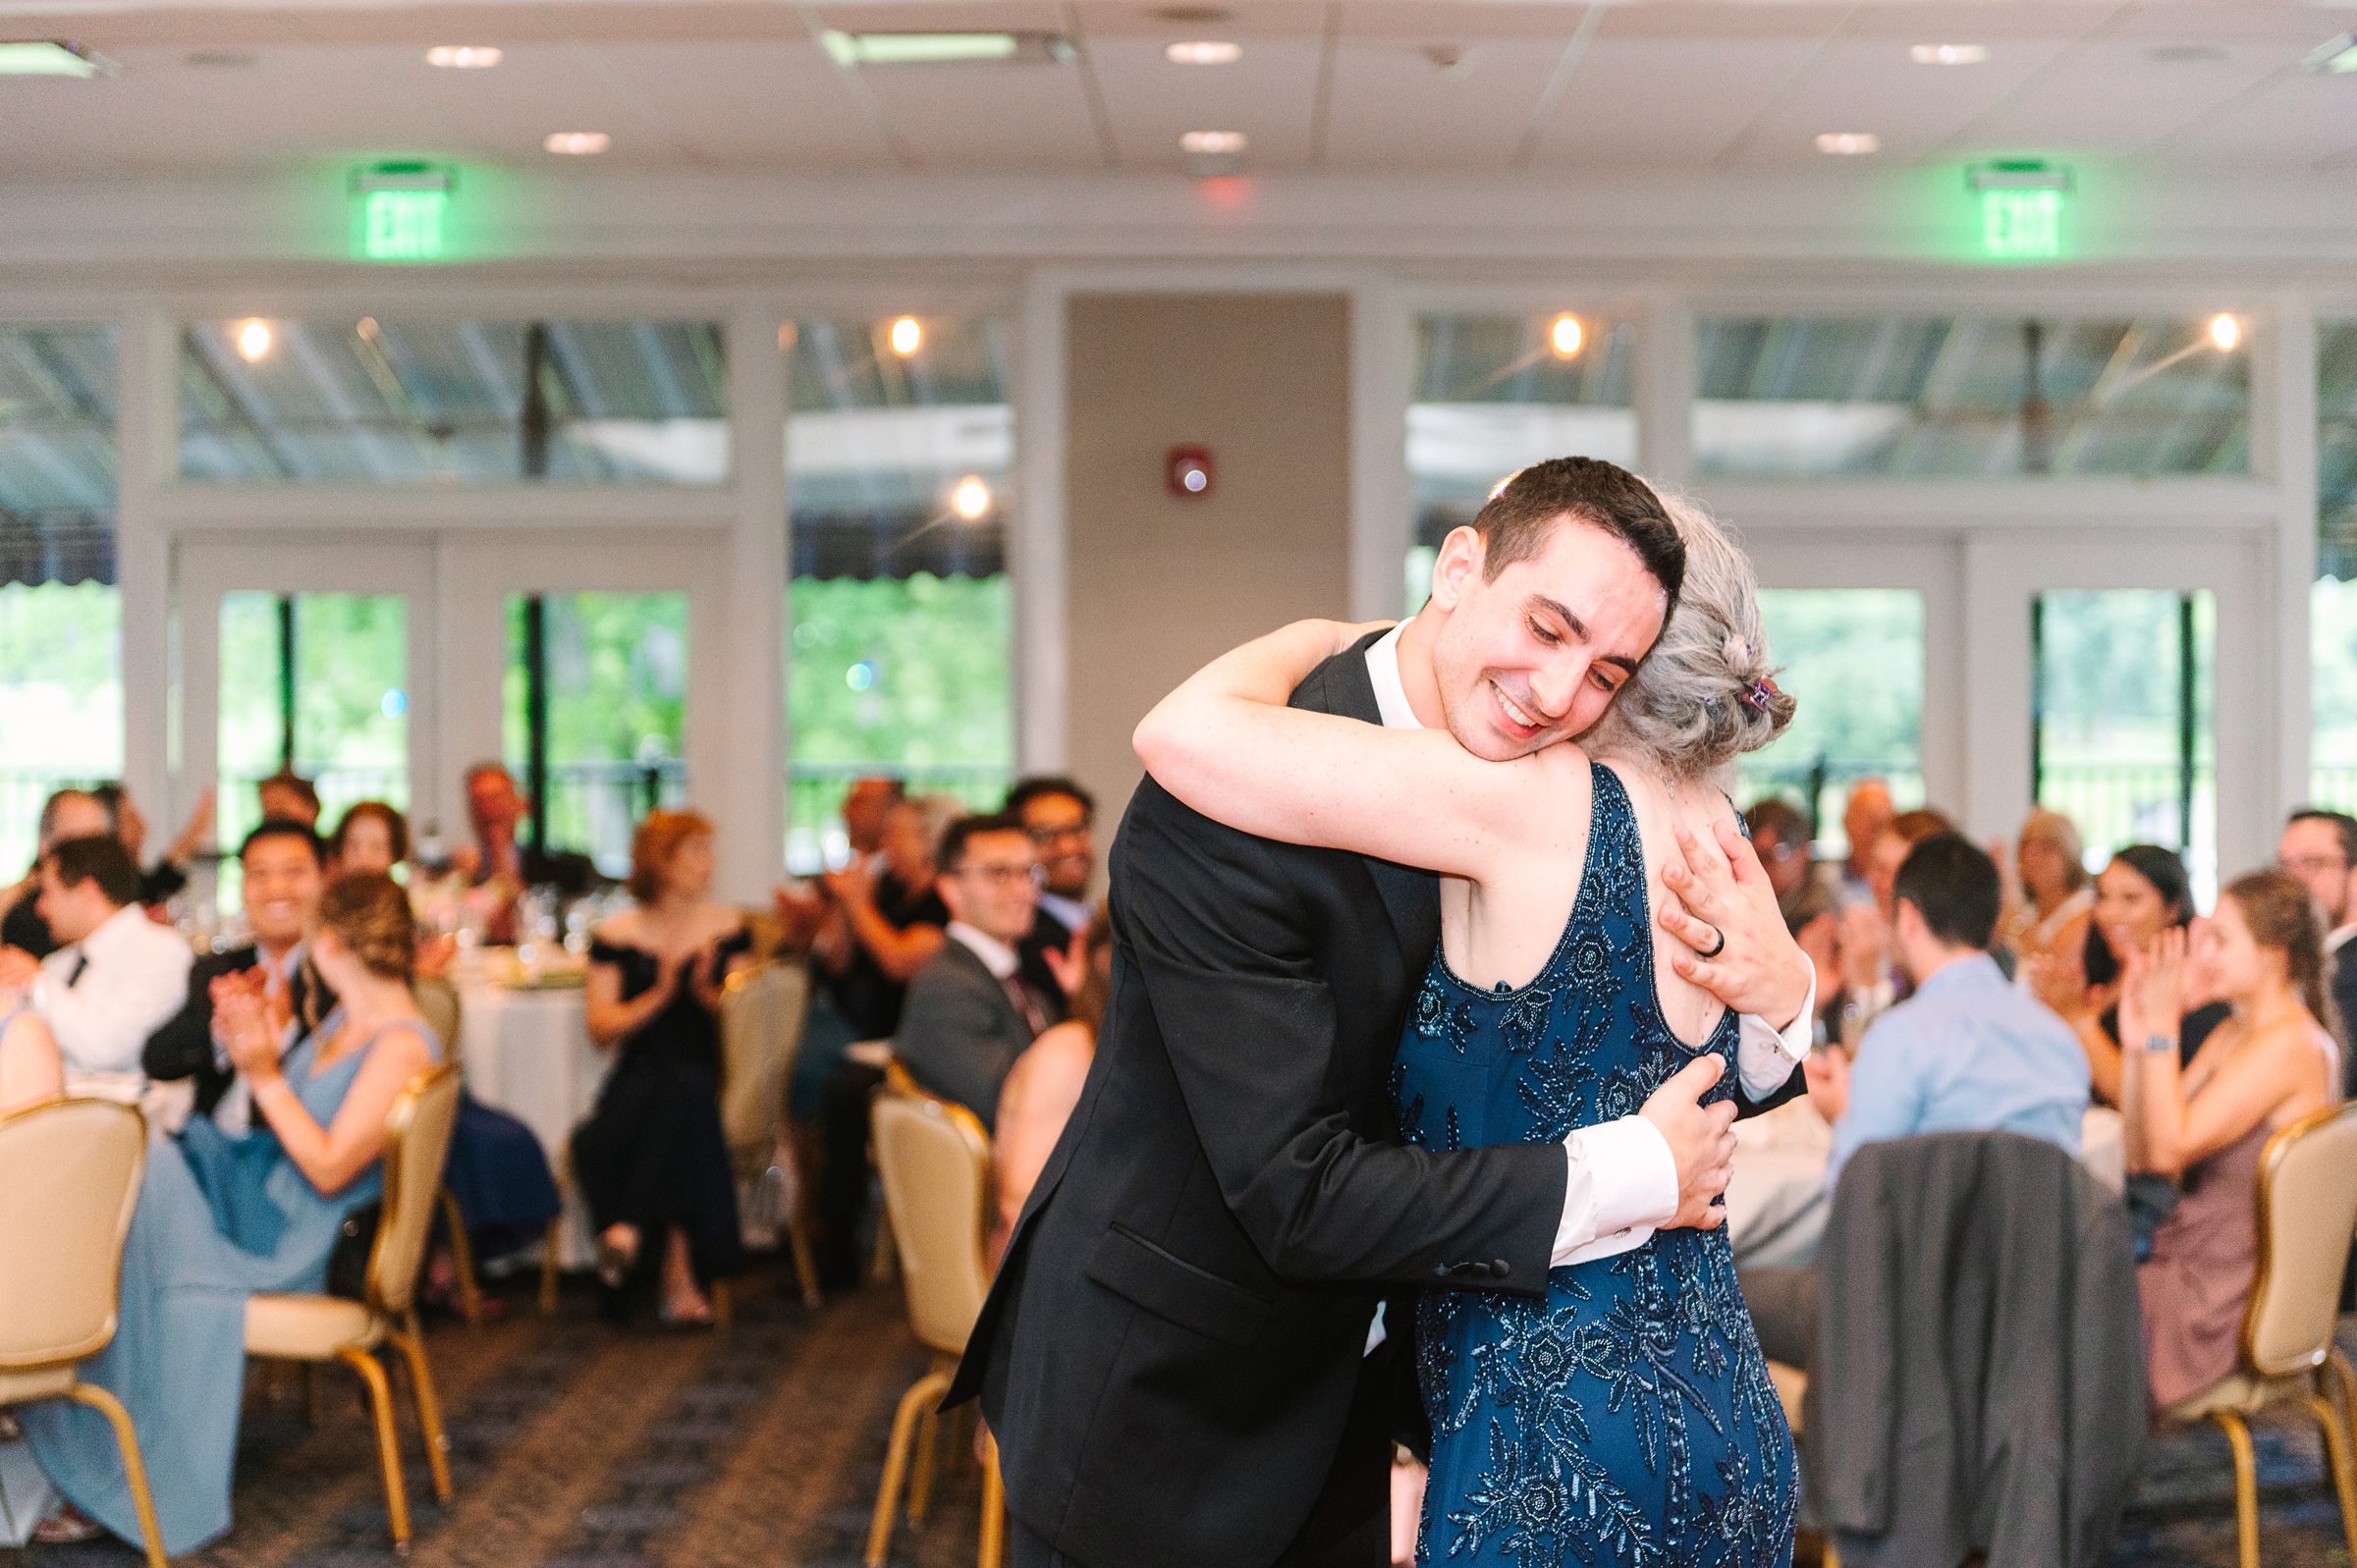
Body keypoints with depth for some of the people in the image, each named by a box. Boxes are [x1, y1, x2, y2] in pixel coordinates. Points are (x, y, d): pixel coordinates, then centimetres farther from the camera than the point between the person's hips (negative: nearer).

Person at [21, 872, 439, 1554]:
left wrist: (265, 1076, -21)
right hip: (253, 1189, 9)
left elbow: (330, 1170, -21)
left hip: (291, 1242, -9)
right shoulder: (343, 1021, 13)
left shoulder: (400, 1045, -17)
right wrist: (247, 1048, 2)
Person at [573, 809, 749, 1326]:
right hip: (637, 1080, 0)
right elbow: (600, 1029, 1)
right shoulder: (615, 937, 10)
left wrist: (707, 993, -12)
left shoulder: (727, 928, 14)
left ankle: (633, 1228, -36)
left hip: (704, 1075, 0)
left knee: (684, 1094, -37)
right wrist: (659, 996, -13)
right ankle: (680, 1272, -38)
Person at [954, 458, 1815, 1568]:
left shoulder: (1537, 796, -3)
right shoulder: (1222, 816, -27)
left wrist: (1777, 997, -21)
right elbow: (1296, 1195, -31)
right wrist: (1631, 1177, -25)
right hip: (1151, 1422, -7)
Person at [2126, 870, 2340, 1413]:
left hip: (2223, 1303, -9)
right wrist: (2137, 1042, 2)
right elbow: (2141, 1155, 10)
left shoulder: (2287, 1045, -17)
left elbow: (2170, 1149, -21)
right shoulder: (2232, 1035, 13)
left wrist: (2161, 1030, -17)